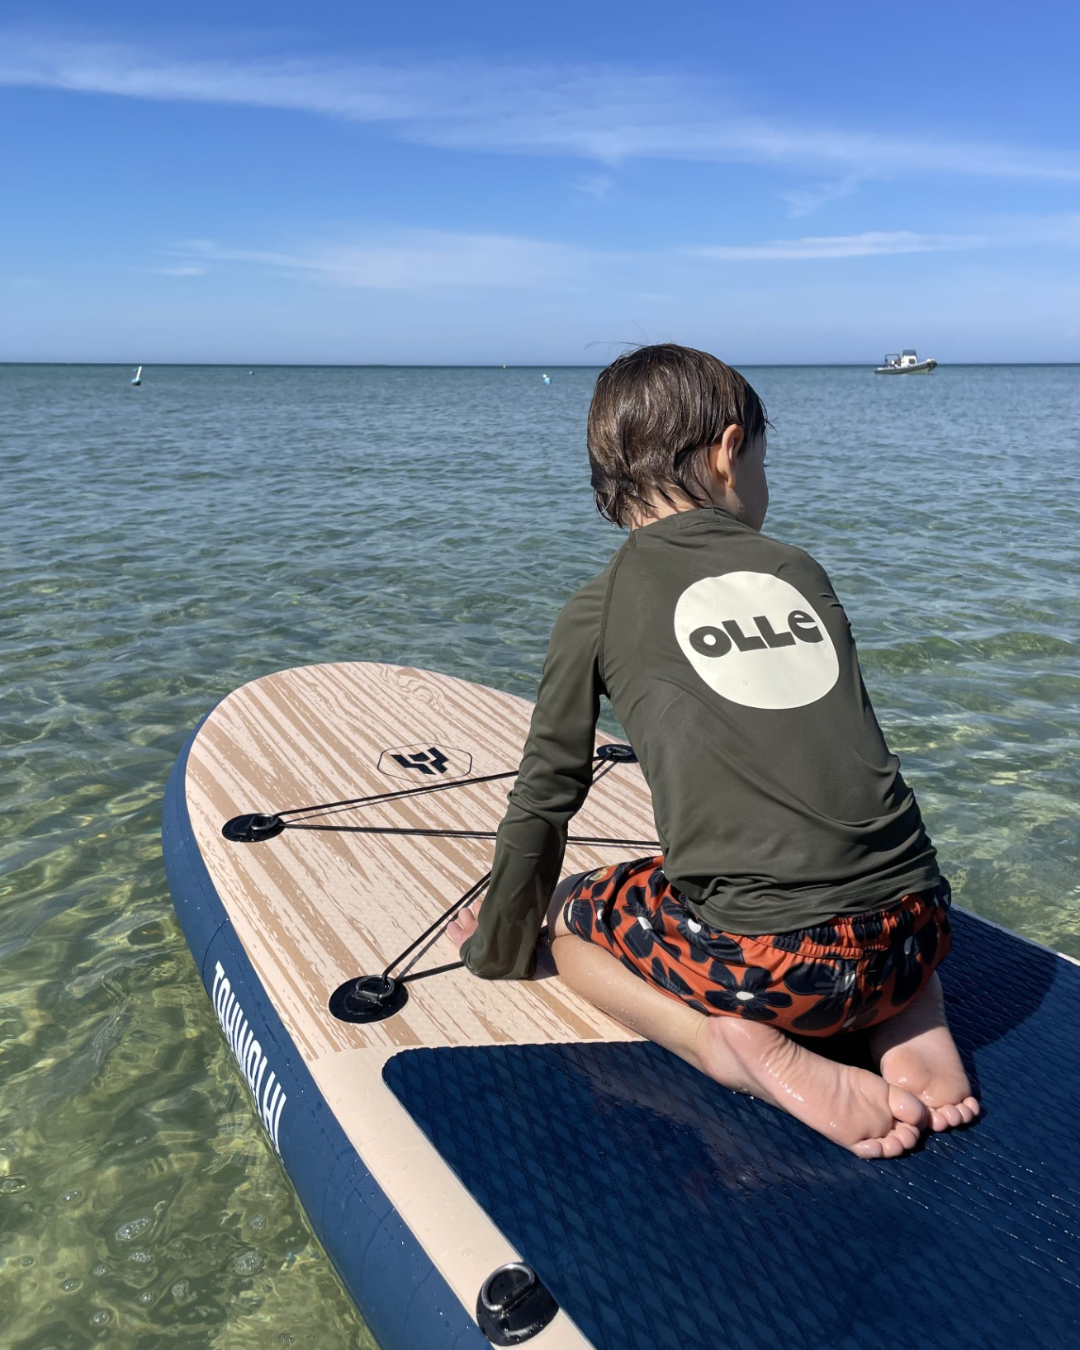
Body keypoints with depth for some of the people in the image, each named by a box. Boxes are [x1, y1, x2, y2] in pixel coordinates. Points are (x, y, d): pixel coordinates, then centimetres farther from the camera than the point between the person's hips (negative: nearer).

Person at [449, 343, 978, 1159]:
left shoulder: (598, 608, 2)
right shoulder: (800, 570, 13)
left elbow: (545, 801, 7)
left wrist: (501, 949, 24)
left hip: (764, 960, -4)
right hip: (914, 931, 5)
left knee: (573, 919, 20)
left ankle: (760, 1057, -3)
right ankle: (915, 1024, 9)